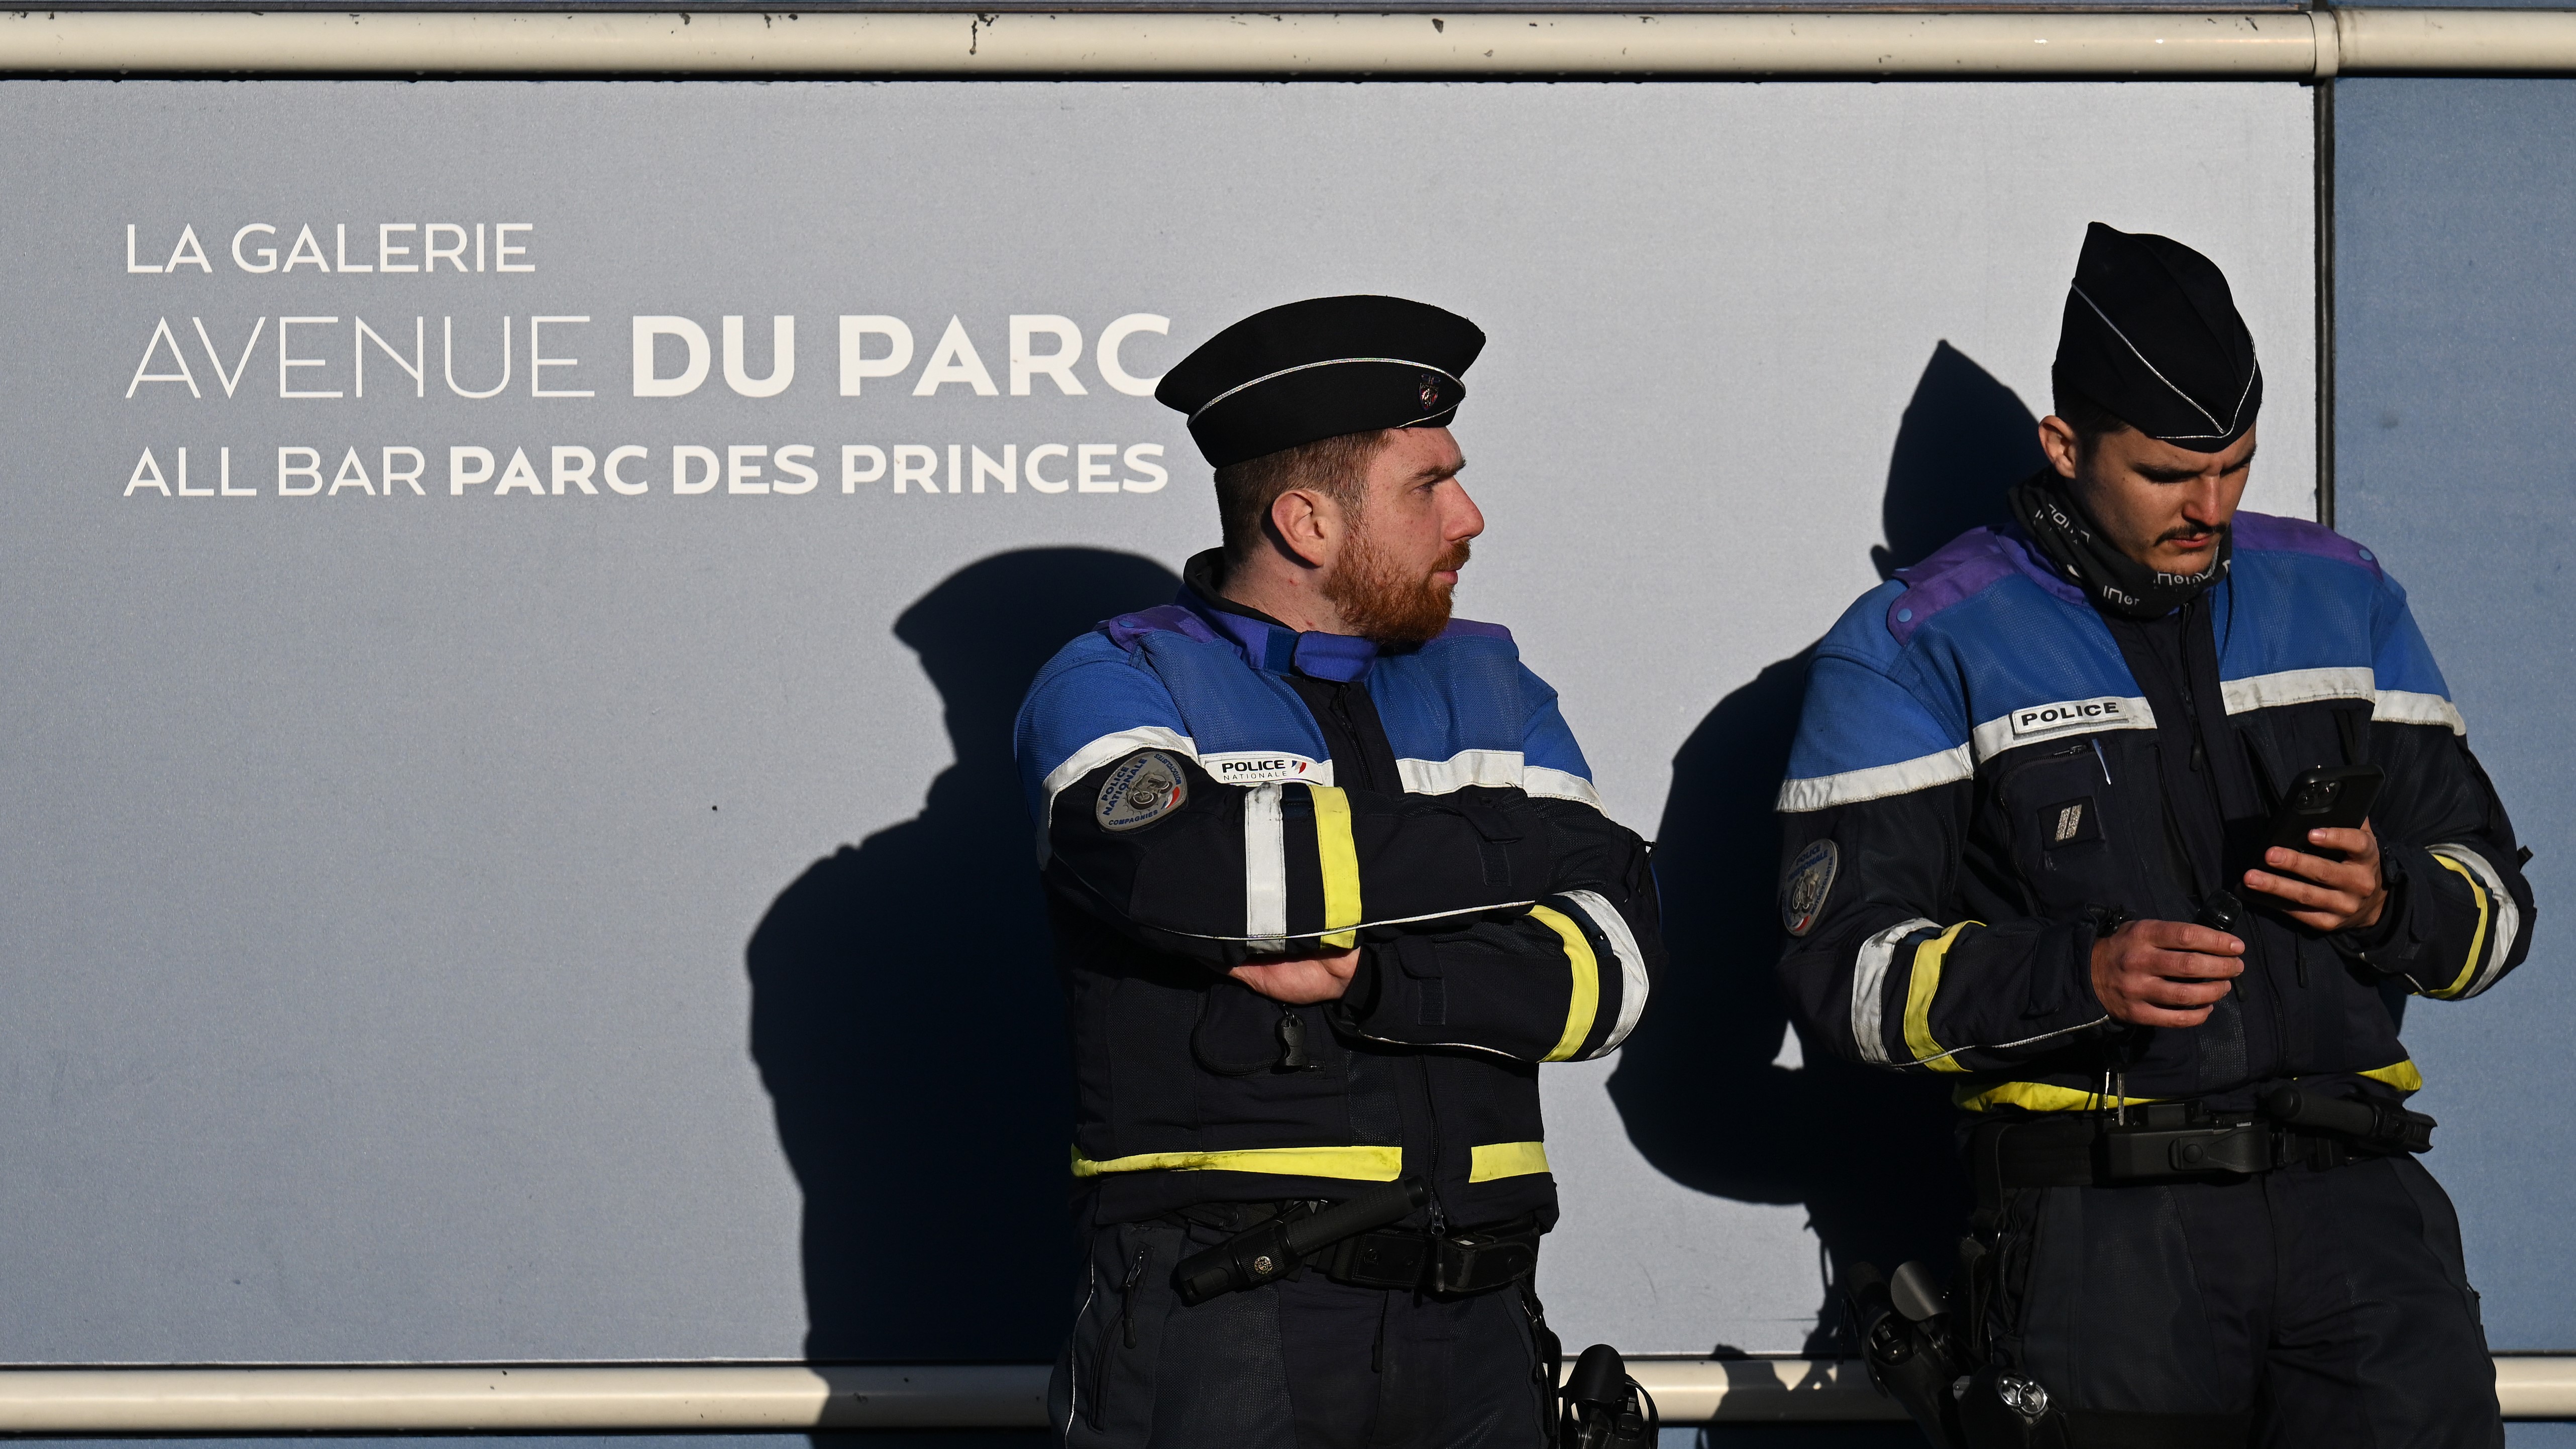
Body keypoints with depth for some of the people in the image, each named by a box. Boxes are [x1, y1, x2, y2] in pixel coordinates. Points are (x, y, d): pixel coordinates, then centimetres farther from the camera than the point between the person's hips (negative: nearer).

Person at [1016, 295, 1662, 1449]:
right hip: (1218, 1326, -4)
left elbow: (1614, 962, 4)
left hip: (1473, 1327, 5)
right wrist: (1511, 848, -8)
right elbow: (1194, 875, -20)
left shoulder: (1486, 683, 16)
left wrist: (1368, 979, -13)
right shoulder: (1115, 686, 2)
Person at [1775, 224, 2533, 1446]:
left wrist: (2386, 899, -5)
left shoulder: (2340, 600, 16)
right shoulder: (1920, 646, 4)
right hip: (2102, 1238, -3)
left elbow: (2493, 900, 18)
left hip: (2354, 1207, 3)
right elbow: (1847, 964, -2)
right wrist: (2081, 975, -16)